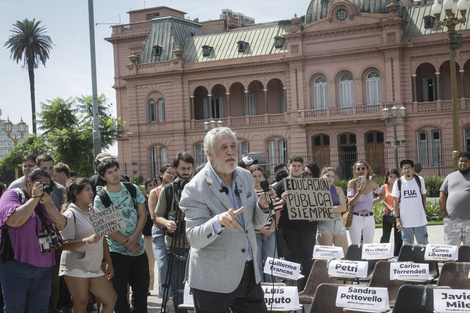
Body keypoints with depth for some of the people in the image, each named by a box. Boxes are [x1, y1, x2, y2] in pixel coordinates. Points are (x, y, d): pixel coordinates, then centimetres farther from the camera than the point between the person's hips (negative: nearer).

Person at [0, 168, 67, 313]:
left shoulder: (46, 200, 15)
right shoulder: (13, 195, -3)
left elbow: (61, 225, 6)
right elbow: (14, 220, -22)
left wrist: (48, 204, -7)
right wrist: (35, 198, -14)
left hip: (43, 267, 6)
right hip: (16, 265, -6)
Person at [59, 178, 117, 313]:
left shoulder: (95, 212, 14)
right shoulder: (70, 214, -9)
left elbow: (102, 239, 19)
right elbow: (64, 244, -19)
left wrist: (109, 263, 16)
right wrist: (87, 241, -31)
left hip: (94, 268, 7)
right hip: (76, 267, -7)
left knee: (111, 298, 4)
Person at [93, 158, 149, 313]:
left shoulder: (133, 189, 4)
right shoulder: (100, 198, -7)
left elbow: (142, 215, 4)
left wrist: (134, 237, -11)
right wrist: (127, 243, -13)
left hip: (138, 247, 4)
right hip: (117, 252, -4)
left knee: (142, 289, 9)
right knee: (120, 294, 3)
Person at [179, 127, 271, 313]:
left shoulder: (245, 177, 6)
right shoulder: (195, 189, -14)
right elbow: (195, 239, -18)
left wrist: (263, 206, -9)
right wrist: (218, 221, -36)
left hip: (249, 274, 6)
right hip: (213, 280, -6)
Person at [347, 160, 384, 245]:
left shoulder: (371, 183, 3)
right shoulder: (352, 183, -4)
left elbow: (382, 194, 21)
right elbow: (350, 202, -10)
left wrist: (374, 202, 4)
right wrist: (359, 193, -25)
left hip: (369, 218, 3)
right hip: (356, 218, -2)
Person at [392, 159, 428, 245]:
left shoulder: (420, 180, 1)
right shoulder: (398, 182, 0)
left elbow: (423, 195, 13)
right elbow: (396, 202, 2)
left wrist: (424, 211, 10)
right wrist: (397, 219, -3)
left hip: (420, 220, 0)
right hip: (405, 221, 0)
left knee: (423, 244, 3)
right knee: (408, 245, 8)